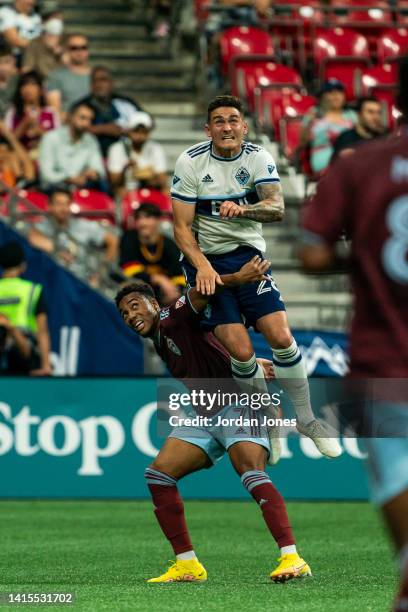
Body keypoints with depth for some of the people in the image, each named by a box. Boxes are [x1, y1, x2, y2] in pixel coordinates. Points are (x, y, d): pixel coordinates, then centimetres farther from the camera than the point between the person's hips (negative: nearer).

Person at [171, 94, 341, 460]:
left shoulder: (258, 158, -4)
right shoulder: (190, 162, -9)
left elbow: (277, 208, -19)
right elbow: (182, 227, -9)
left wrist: (242, 209, -39)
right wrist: (202, 266, -24)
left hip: (249, 255, 2)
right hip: (206, 260, -2)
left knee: (281, 337, -12)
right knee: (241, 351, -15)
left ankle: (306, 419, 7)